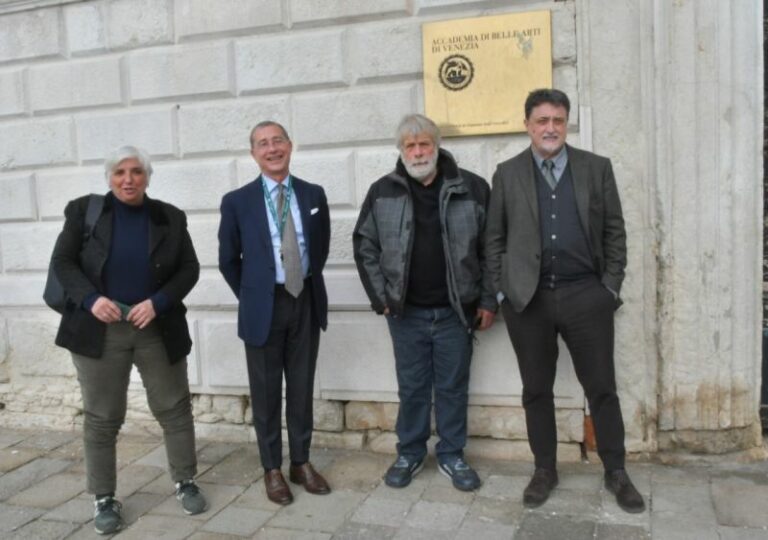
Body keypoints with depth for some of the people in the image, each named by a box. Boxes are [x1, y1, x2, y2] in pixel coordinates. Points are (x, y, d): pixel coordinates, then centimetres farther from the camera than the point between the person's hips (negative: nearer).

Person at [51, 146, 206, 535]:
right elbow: (62, 262, -1)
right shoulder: (84, 210, 0)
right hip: (99, 330, -1)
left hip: (157, 329, 1)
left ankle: (185, 483, 24)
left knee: (175, 408, 7)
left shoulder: (170, 218, 2)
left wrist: (158, 303, -14)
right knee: (101, 418, 5)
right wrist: (90, 299, -17)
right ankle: (104, 499, 19)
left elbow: (189, 269, 1)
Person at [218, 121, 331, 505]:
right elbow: (228, 260, 3)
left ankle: (301, 462, 28)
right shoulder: (237, 201, -5)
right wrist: (250, 297, 6)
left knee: (302, 388, 13)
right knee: (266, 392, 8)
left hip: (306, 303, 3)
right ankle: (272, 469, 24)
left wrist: (308, 284, 12)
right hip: (265, 306, -2)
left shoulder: (313, 195, 3)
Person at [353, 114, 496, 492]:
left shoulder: (472, 188, -3)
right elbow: (365, 246, 5)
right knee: (412, 387, 12)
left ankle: (452, 456, 26)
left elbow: (489, 248, 0)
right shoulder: (383, 192, 0)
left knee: (453, 387, 10)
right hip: (406, 311, 1)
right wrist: (381, 297, -1)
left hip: (455, 310, 0)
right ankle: (409, 454, 29)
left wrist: (488, 301, -2)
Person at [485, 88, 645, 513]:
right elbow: (495, 238, 6)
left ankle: (616, 472, 23)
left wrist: (611, 285, -1)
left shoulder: (597, 168, 6)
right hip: (527, 299, 0)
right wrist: (501, 290, 0)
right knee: (536, 390, 10)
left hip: (586, 295, 0)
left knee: (601, 387, 7)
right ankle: (545, 470, 25)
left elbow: (614, 231, 5)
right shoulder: (507, 174, 6)